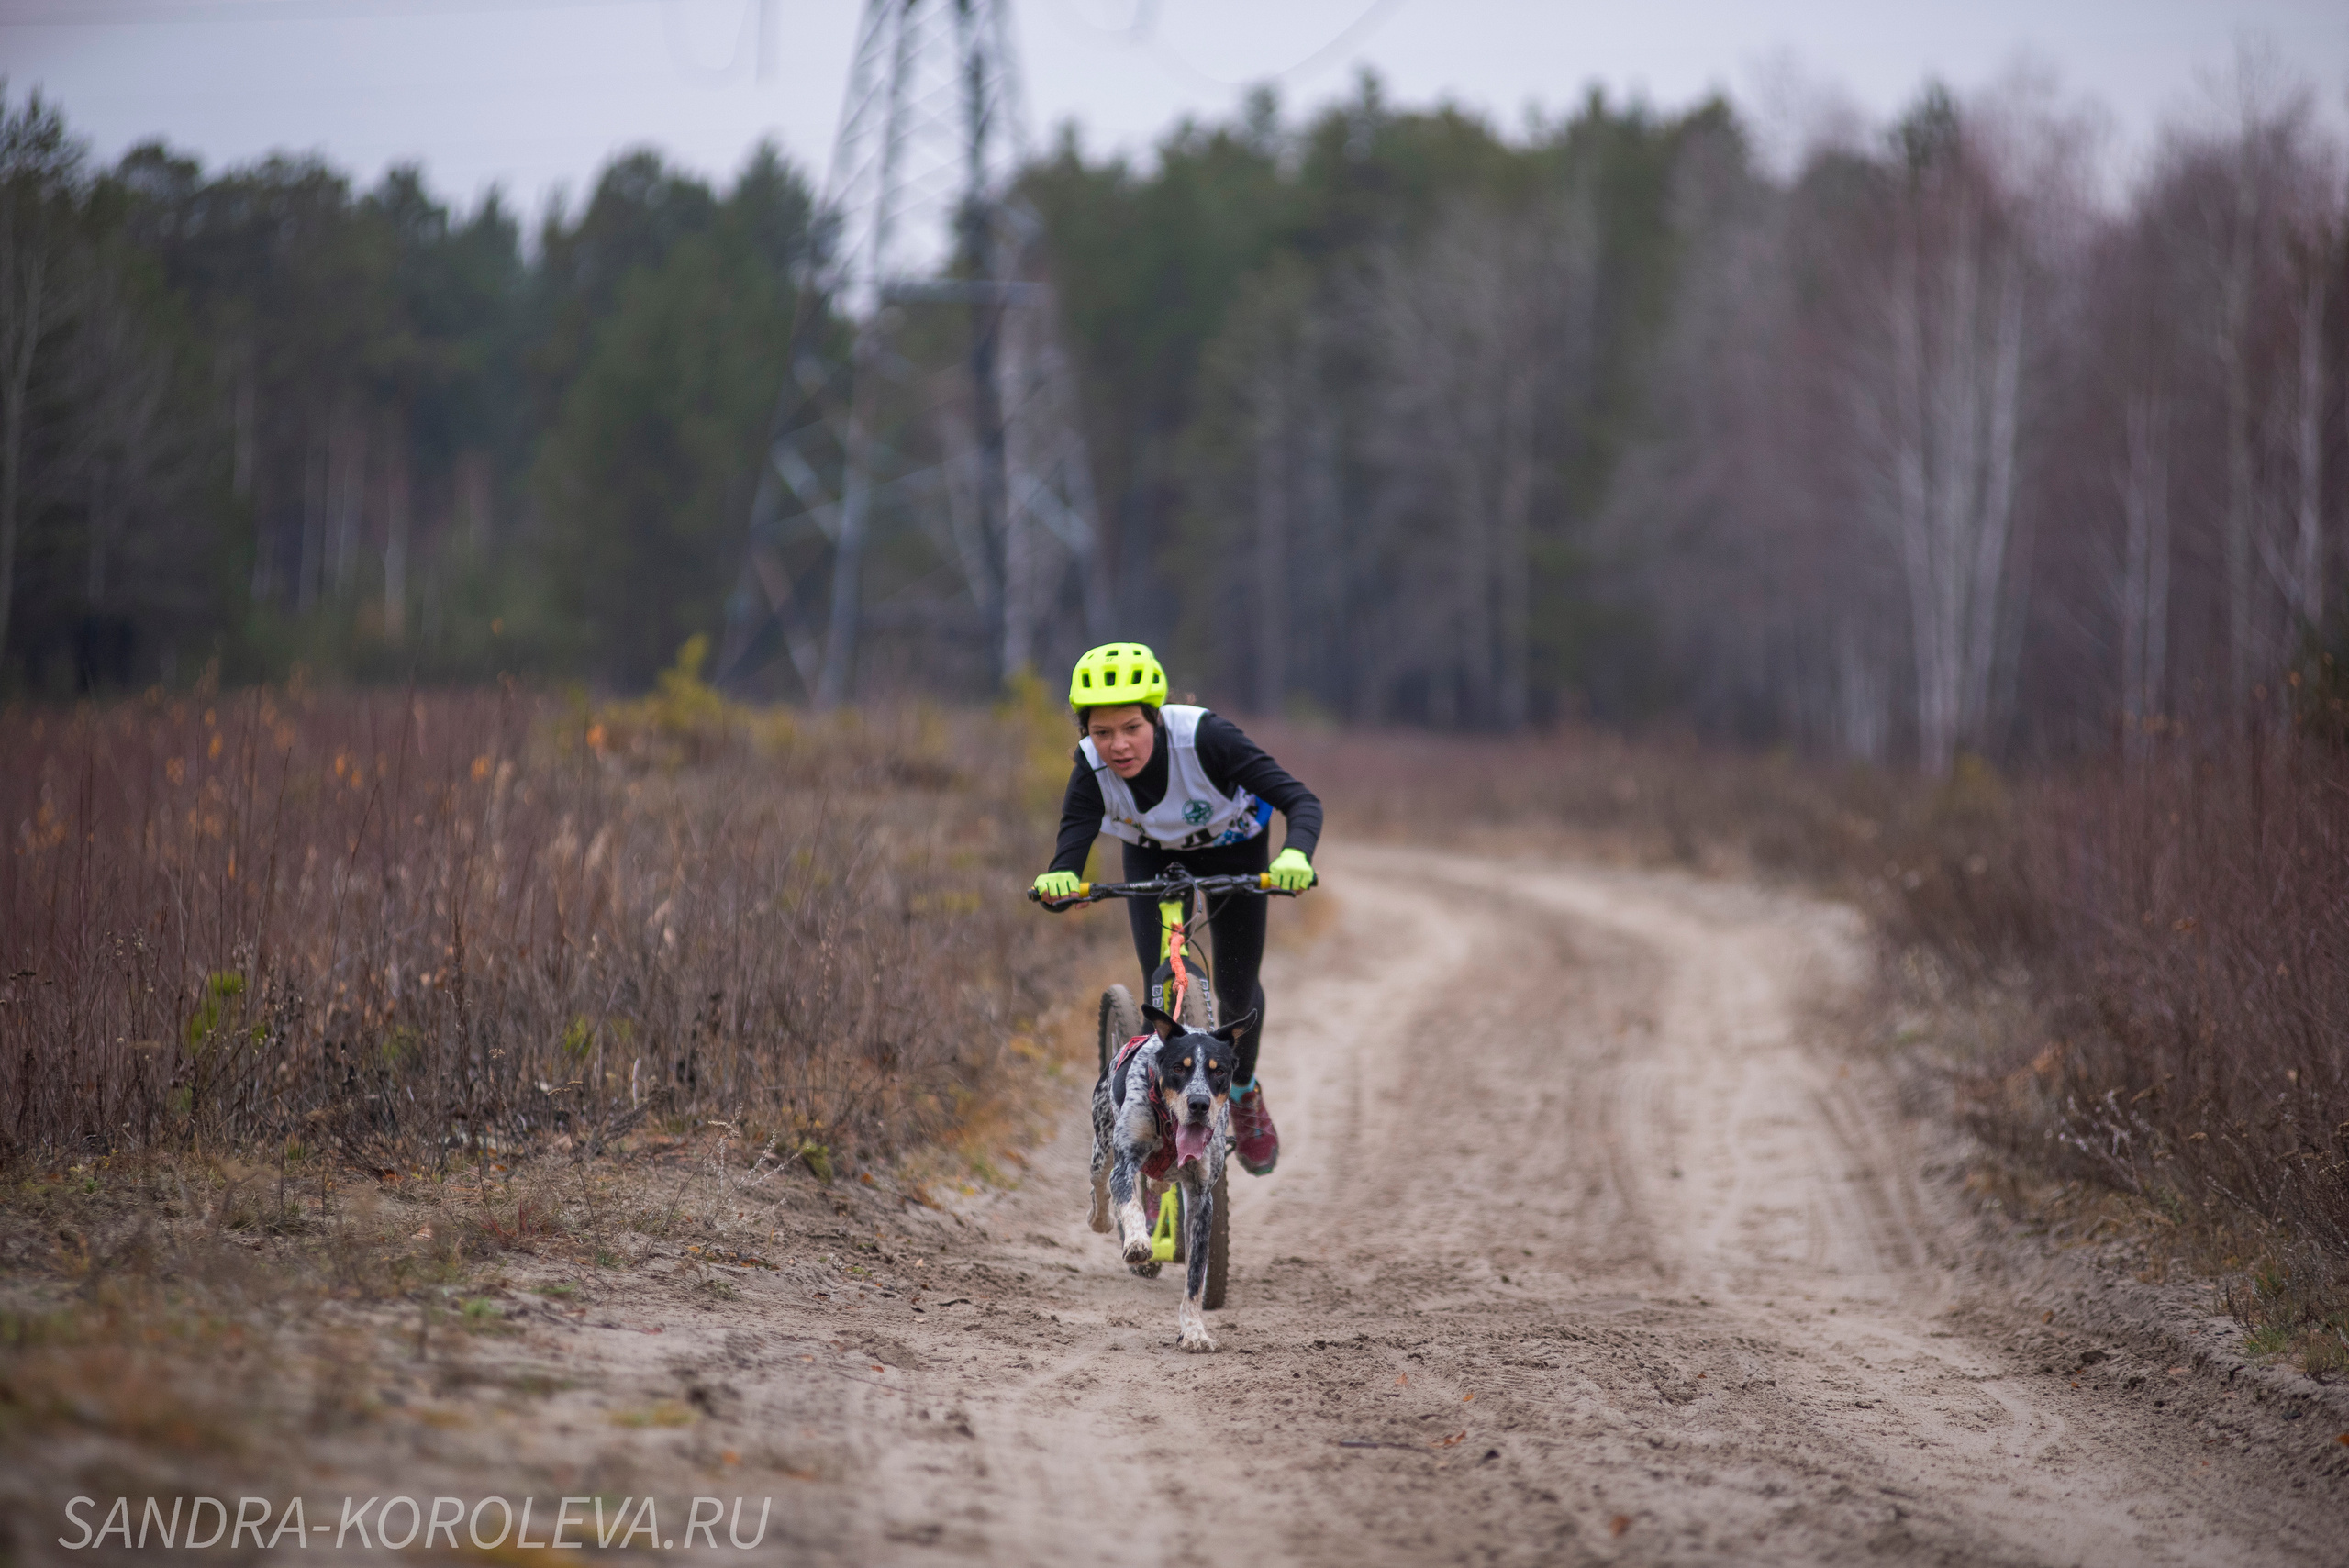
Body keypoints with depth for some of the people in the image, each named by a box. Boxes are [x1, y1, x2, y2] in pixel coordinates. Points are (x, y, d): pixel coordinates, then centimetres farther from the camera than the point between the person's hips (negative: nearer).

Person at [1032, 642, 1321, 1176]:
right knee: (1160, 986, -17)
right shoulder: (1092, 770, -33)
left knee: (1236, 989, 2)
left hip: (1233, 848, -1)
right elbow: (1072, 841, -40)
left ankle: (1244, 1091, 34)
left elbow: (1301, 801, -44)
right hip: (1154, 855, 1)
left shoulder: (1206, 739, -41)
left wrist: (1296, 855, -64)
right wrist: (1057, 882, -64)